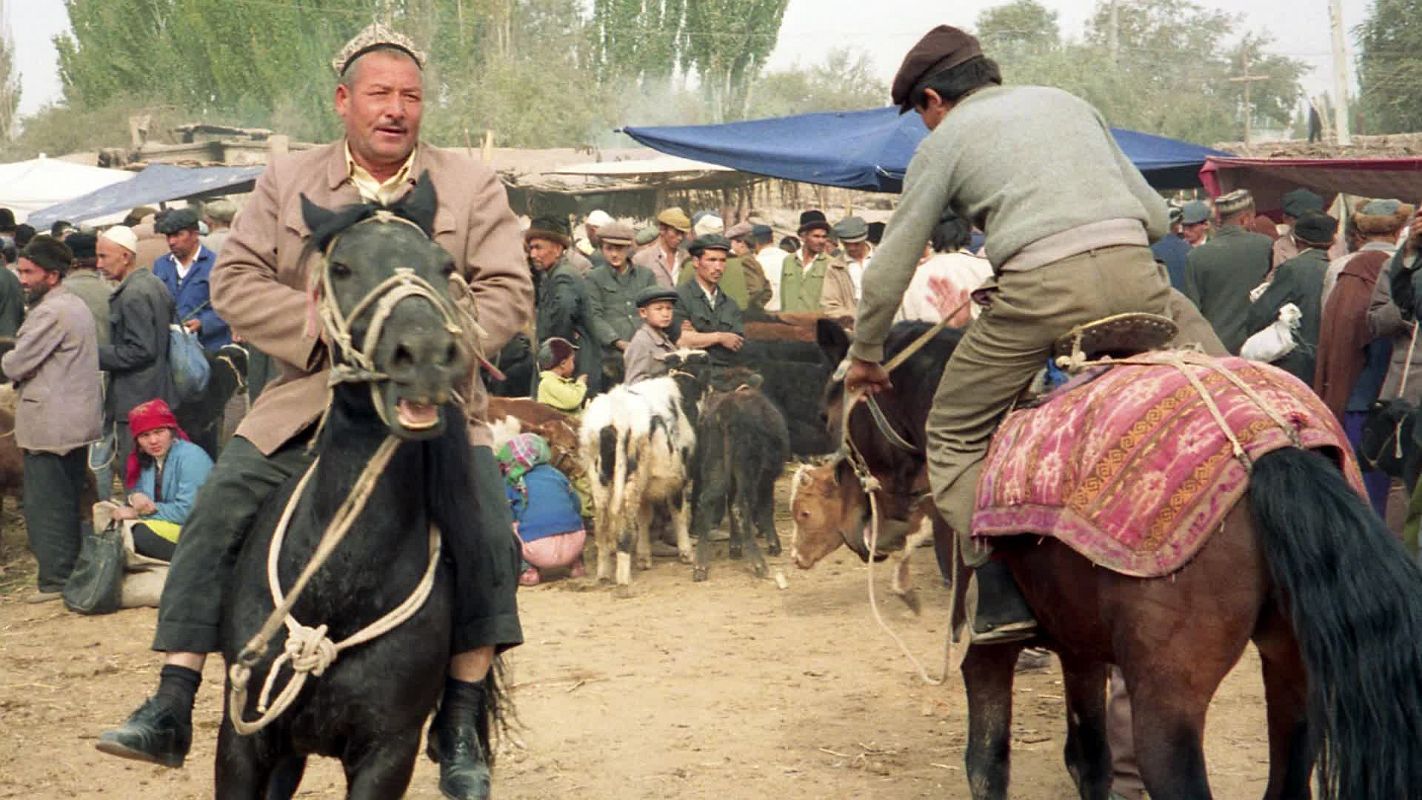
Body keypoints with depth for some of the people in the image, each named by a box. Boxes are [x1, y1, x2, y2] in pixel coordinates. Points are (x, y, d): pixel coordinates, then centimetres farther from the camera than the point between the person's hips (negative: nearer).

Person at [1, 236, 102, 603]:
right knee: (70, 504, 15)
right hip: (79, 420, 10)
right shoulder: (75, 305, 15)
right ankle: (76, 571, 21)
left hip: (49, 425, -10)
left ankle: (56, 579, -2)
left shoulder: (50, 313, -17)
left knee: (45, 506, -4)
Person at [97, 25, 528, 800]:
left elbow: (508, 293, -1)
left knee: (486, 534, -19)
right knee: (215, 513, -13)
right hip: (310, 397, 1)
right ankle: (170, 712, -6)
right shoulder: (287, 181, 7)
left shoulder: (473, 187, 4)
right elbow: (235, 282, 1)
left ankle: (460, 728, -4)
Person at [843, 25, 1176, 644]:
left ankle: (1001, 598, -1)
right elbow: (1156, 216, 26)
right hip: (1137, 274, 4)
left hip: (1043, 290, -4)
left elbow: (890, 268, 17)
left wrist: (865, 355, 31)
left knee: (955, 437, 12)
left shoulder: (944, 141, 16)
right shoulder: (1067, 102, 28)